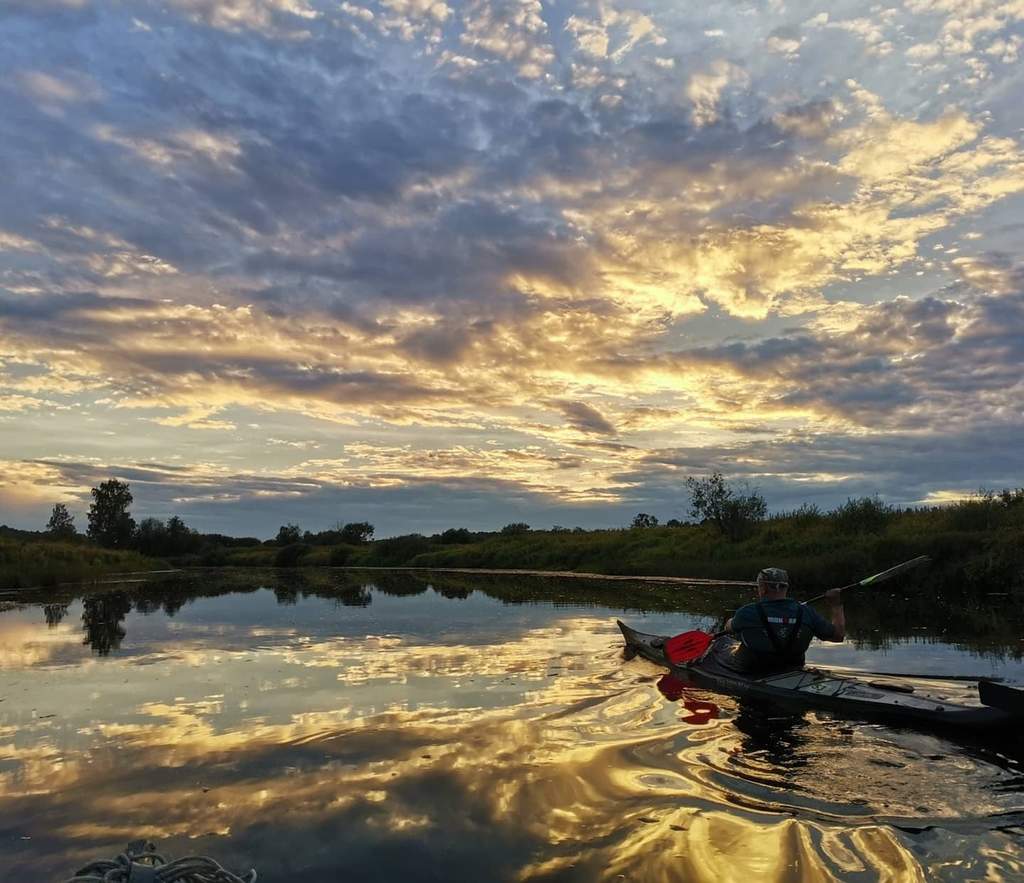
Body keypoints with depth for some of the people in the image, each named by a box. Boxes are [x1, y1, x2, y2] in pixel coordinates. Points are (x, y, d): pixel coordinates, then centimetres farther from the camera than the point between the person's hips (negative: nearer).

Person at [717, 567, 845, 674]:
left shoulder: (747, 612, -24)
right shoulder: (806, 612, -17)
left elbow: (729, 628, -3)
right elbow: (838, 634, -7)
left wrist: (731, 620, 22)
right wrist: (836, 604, 6)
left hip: (751, 669, -4)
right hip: (790, 668, 4)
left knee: (721, 644, 24)